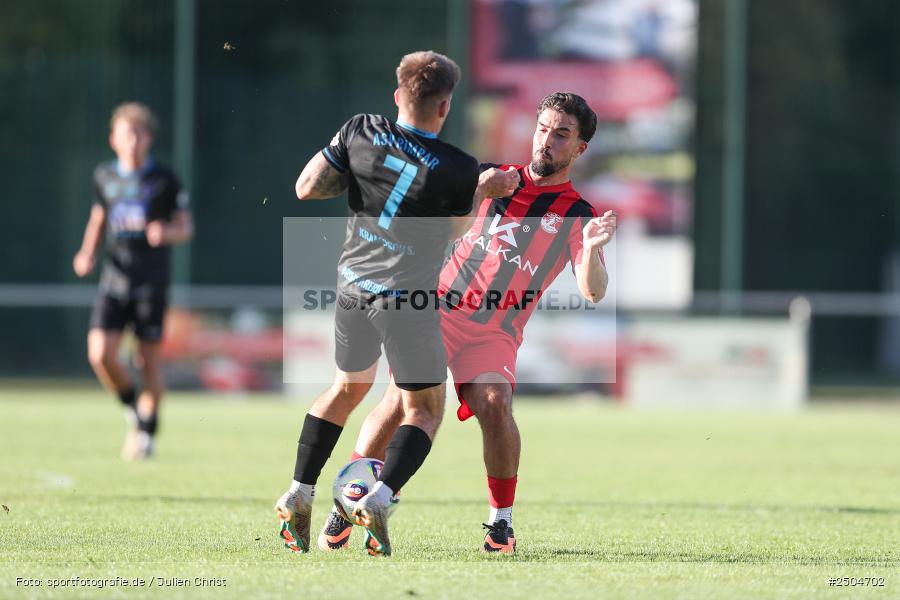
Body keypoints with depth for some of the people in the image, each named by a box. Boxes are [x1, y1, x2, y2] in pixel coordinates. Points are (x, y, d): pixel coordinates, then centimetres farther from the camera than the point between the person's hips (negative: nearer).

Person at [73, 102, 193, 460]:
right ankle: (131, 405, 15)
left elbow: (186, 227, 2)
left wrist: (168, 233, -20)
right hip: (115, 279, 3)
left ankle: (147, 432, 15)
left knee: (149, 360, -1)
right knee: (100, 354, -12)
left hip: (152, 281, -2)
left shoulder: (164, 180, -3)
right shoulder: (104, 177, 7)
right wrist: (88, 253, 8)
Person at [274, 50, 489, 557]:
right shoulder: (460, 170, -15)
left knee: (348, 387, 26)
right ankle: (379, 499, -13)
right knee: (425, 408, 8)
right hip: (408, 299, -5)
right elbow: (458, 231, 2)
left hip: (353, 286, 5)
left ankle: (299, 495, 22)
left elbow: (307, 188, -2)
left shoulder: (361, 133, -7)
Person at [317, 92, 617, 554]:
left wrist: (591, 251, -31)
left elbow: (592, 293, -10)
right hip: (439, 309, 1)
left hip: (495, 333, -1)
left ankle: (501, 521, -4)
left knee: (495, 405, -24)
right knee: (402, 397, -17)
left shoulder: (577, 216, 2)